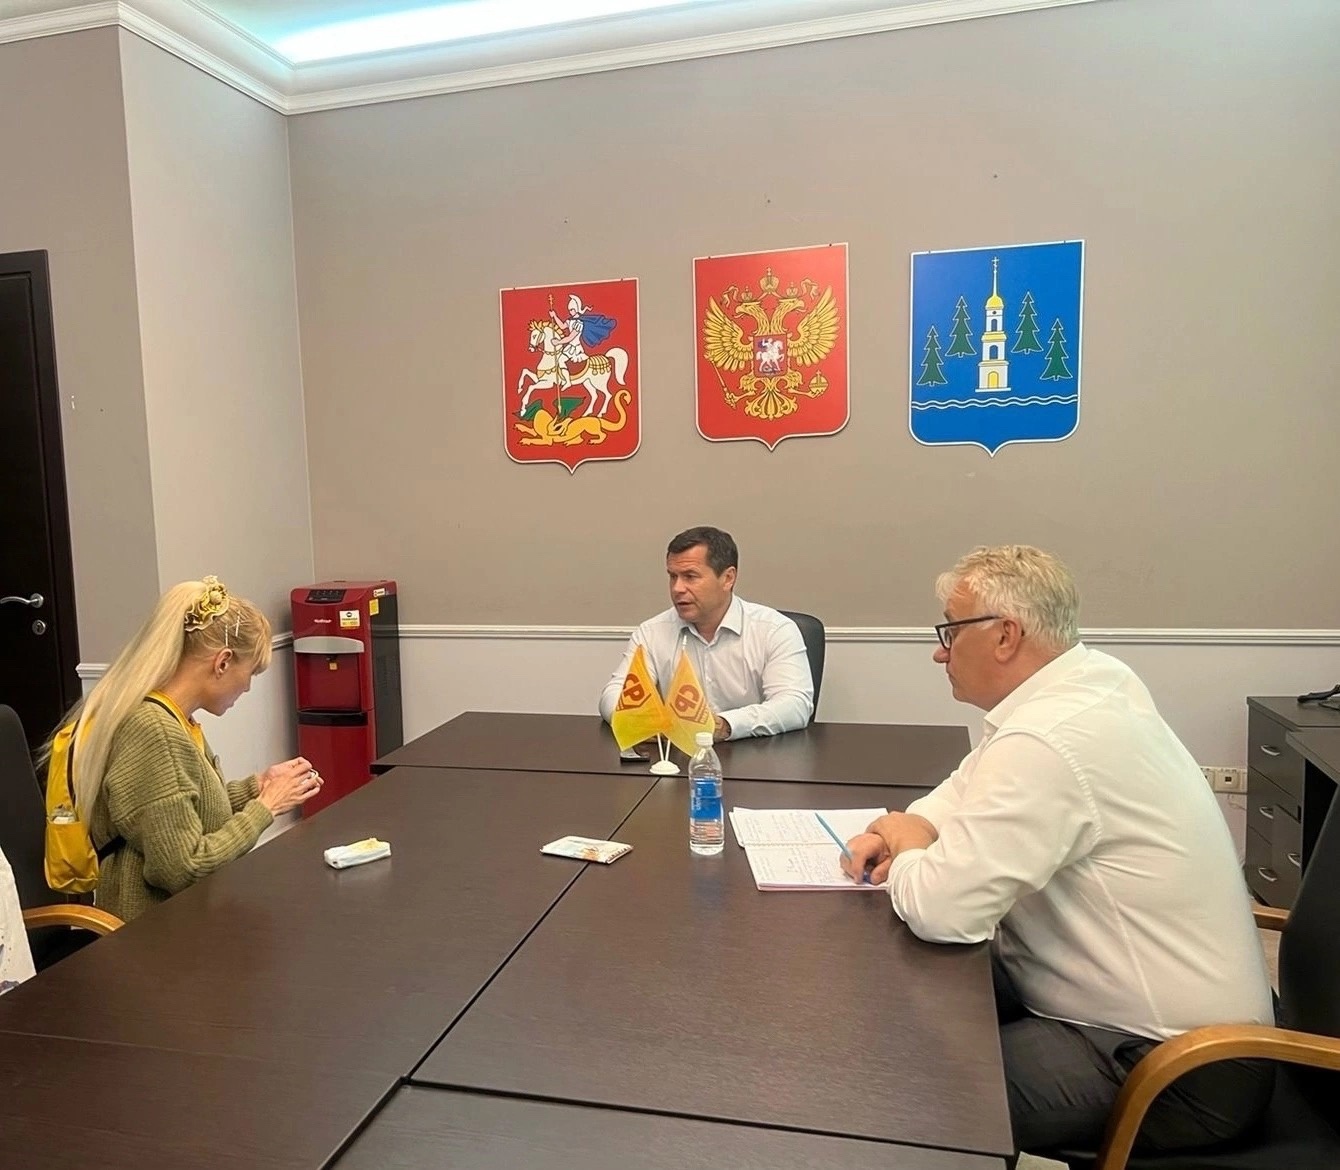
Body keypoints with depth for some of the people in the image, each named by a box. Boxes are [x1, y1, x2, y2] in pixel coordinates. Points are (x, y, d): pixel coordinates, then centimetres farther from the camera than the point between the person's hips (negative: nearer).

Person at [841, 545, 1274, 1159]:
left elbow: (941, 908, -29)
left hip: (1175, 1068, -9)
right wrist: (912, 826, -3)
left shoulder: (1046, 740, -30)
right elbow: (972, 786, 15)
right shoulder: (1091, 678, 1)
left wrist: (906, 856, -7)